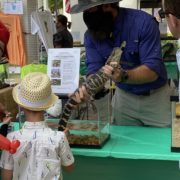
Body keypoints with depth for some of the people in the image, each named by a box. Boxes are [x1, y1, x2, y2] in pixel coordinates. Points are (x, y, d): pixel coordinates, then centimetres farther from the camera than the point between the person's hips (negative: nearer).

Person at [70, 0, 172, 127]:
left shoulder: (143, 22, -23)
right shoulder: (91, 35, -9)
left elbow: (153, 70, -27)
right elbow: (94, 70, -13)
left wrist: (124, 76, -45)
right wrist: (86, 89, -35)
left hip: (155, 97, -3)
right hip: (123, 97, 3)